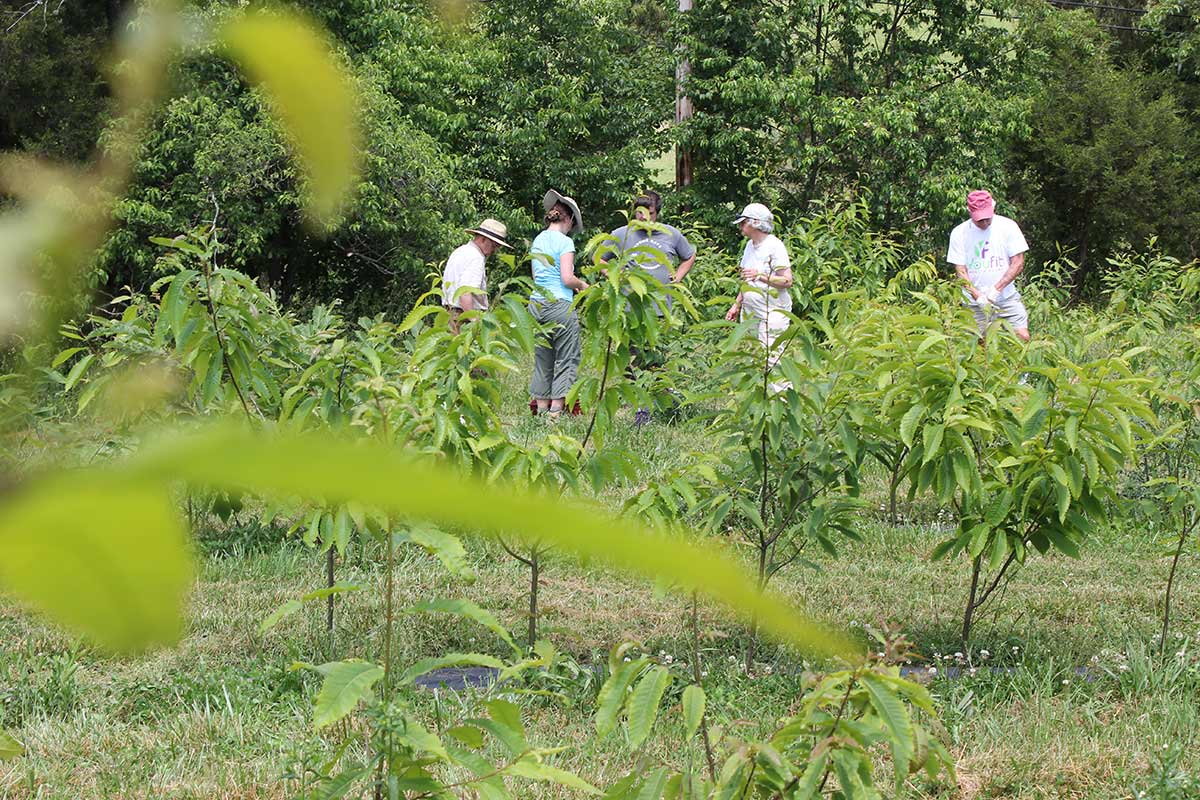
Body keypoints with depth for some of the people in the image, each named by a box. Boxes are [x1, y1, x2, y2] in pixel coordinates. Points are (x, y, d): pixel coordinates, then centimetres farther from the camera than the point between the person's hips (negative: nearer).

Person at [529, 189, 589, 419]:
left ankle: (541, 409, 11)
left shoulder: (538, 240, 13)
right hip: (559, 304, -7)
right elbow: (567, 278, -15)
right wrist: (582, 284, 5)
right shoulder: (565, 242, -8)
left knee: (542, 360, 11)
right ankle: (556, 411, -5)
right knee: (566, 360, 0)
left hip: (536, 303, 7)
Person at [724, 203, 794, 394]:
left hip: (772, 312, -8)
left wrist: (761, 276, -25)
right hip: (750, 312, 8)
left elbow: (787, 281, -15)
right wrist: (737, 305, 23)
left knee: (770, 355, -14)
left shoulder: (774, 246, -11)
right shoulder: (750, 246, 15)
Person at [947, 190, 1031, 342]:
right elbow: (961, 271, -2)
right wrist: (978, 296, -18)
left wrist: (996, 289, -15)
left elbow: (1018, 263, -3)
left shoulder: (1008, 227, -2)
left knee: (1023, 338, -11)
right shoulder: (959, 233, -1)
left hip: (1006, 297, 0)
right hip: (974, 303, 0)